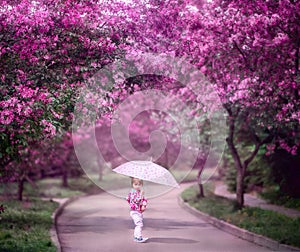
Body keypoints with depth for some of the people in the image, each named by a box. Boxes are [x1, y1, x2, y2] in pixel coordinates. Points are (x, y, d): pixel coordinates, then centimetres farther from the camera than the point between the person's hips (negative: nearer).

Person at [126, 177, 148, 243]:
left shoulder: (140, 192, 10)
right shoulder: (133, 193, -16)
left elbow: (144, 200, 12)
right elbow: (136, 200, -27)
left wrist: (144, 205, -6)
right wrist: (141, 195, -33)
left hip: (139, 211, 9)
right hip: (134, 211, -9)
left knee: (138, 225, 17)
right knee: (139, 224, -16)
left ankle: (136, 236, 28)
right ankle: (139, 237, -15)